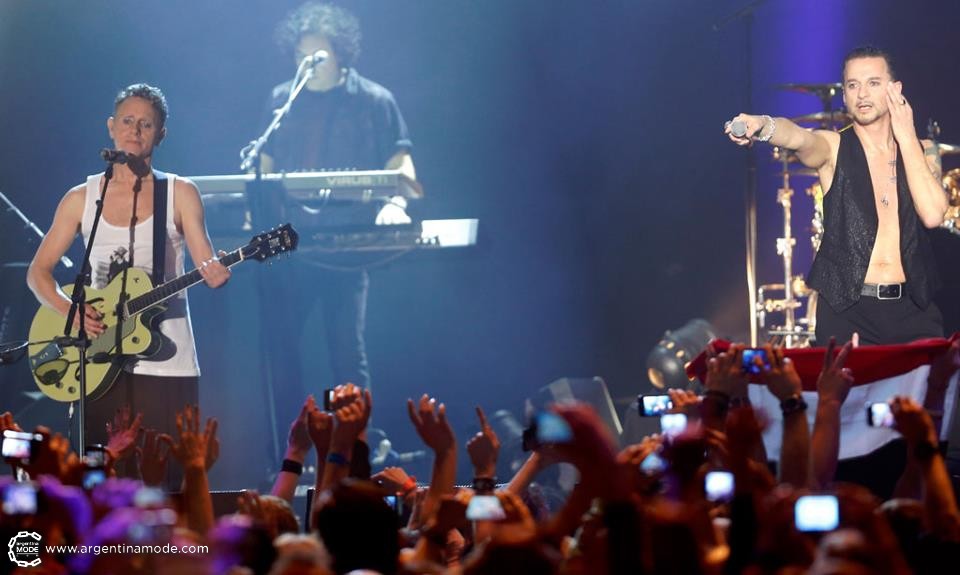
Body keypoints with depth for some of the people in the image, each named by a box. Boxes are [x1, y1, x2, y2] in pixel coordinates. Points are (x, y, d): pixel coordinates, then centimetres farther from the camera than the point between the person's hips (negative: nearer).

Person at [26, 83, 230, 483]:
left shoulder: (179, 194, 3)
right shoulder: (81, 199, 7)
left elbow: (207, 265, -5)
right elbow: (38, 272, 8)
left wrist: (215, 274, -29)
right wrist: (69, 308, -11)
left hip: (165, 363, -2)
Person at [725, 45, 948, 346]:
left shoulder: (922, 150, 8)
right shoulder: (833, 147, 0)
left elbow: (932, 214, -9)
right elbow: (799, 138, -24)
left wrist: (906, 137, -6)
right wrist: (762, 125, -47)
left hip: (914, 309, 2)